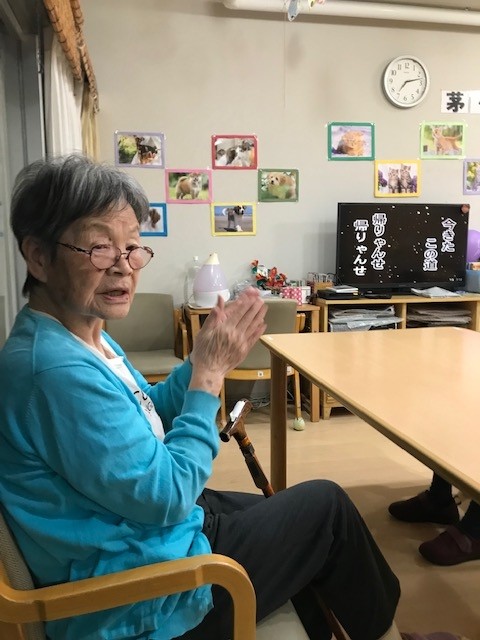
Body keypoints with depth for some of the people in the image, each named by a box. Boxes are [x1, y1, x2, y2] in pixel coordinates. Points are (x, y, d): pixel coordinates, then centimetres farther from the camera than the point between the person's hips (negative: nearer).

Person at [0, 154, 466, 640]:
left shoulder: (85, 338, 0)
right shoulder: (58, 368, -31)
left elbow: (147, 420, 8)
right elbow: (166, 497, -27)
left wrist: (206, 358, -7)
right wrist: (210, 373, -20)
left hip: (145, 522, 9)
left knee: (288, 513, 23)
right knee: (326, 504, 3)